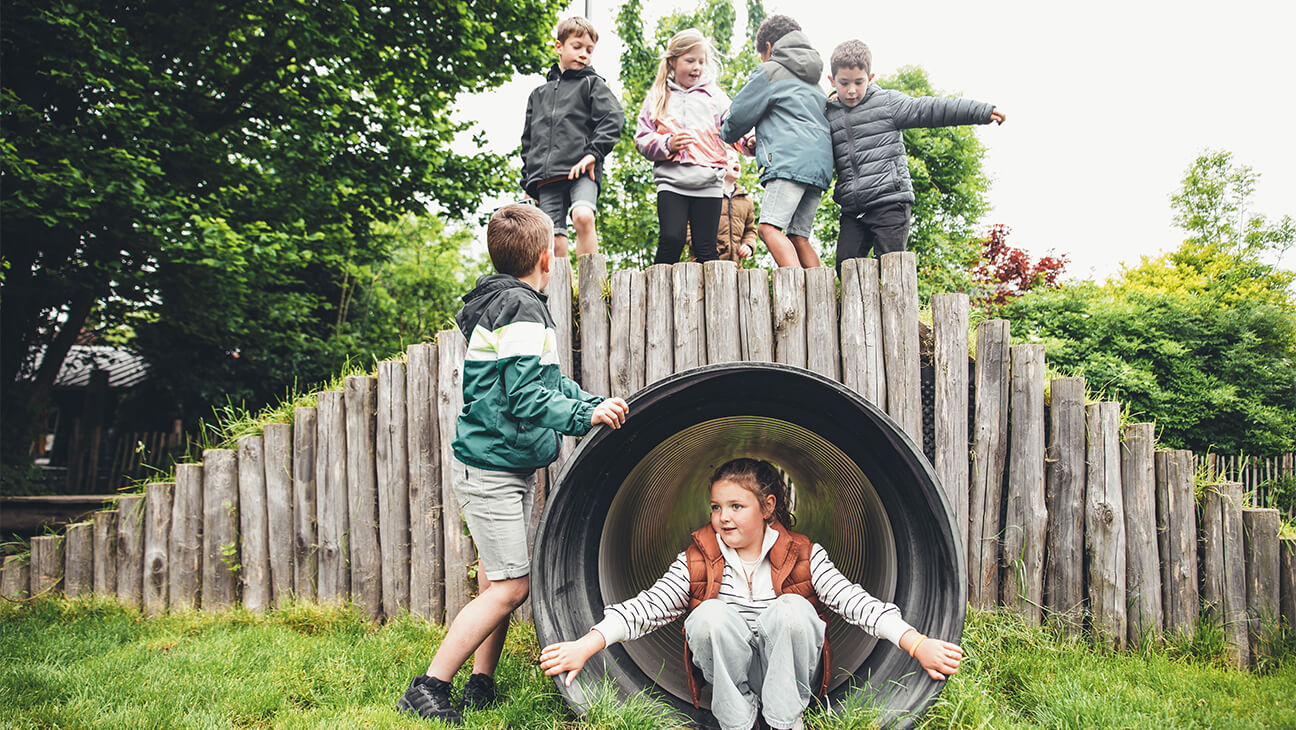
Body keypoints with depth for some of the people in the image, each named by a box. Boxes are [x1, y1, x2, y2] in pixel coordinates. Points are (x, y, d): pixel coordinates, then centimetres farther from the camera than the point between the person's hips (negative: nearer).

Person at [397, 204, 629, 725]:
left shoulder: (504, 303, 16)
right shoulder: (520, 310, -16)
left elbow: (550, 382, 17)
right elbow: (527, 399, -24)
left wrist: (598, 404, 7)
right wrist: (586, 417, -21)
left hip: (509, 467, 10)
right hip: (492, 470, -10)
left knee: (498, 581, 12)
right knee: (511, 585, -8)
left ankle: (480, 683, 18)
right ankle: (427, 690, -2)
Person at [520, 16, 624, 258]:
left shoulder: (593, 84, 12)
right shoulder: (539, 94, 24)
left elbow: (613, 118, -4)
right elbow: (528, 141, 27)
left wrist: (594, 153, -15)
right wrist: (528, 180, 18)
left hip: (581, 172, -4)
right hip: (546, 178, 4)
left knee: (583, 216, -30)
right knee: (555, 242, -5)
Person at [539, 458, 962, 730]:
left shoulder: (803, 555, 0)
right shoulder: (698, 560, 2)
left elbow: (856, 602, -10)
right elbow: (647, 606, -6)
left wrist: (917, 644, -24)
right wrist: (587, 644, -20)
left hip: (789, 671, 0)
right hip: (725, 672, 0)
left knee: (791, 608, -29)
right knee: (713, 614, -29)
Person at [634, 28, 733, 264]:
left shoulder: (716, 96, 14)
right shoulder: (658, 97, 12)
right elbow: (642, 139, 9)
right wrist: (668, 144, -10)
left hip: (709, 183, 1)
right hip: (671, 180, -1)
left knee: (706, 248, 0)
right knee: (672, 239, -15)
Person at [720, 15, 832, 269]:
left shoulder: (770, 71, 7)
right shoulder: (812, 81, 31)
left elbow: (740, 114, 8)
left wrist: (728, 135, 30)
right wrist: (762, 143, 33)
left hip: (790, 162, -8)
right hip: (820, 164, 8)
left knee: (769, 228, -17)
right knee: (799, 237, 6)